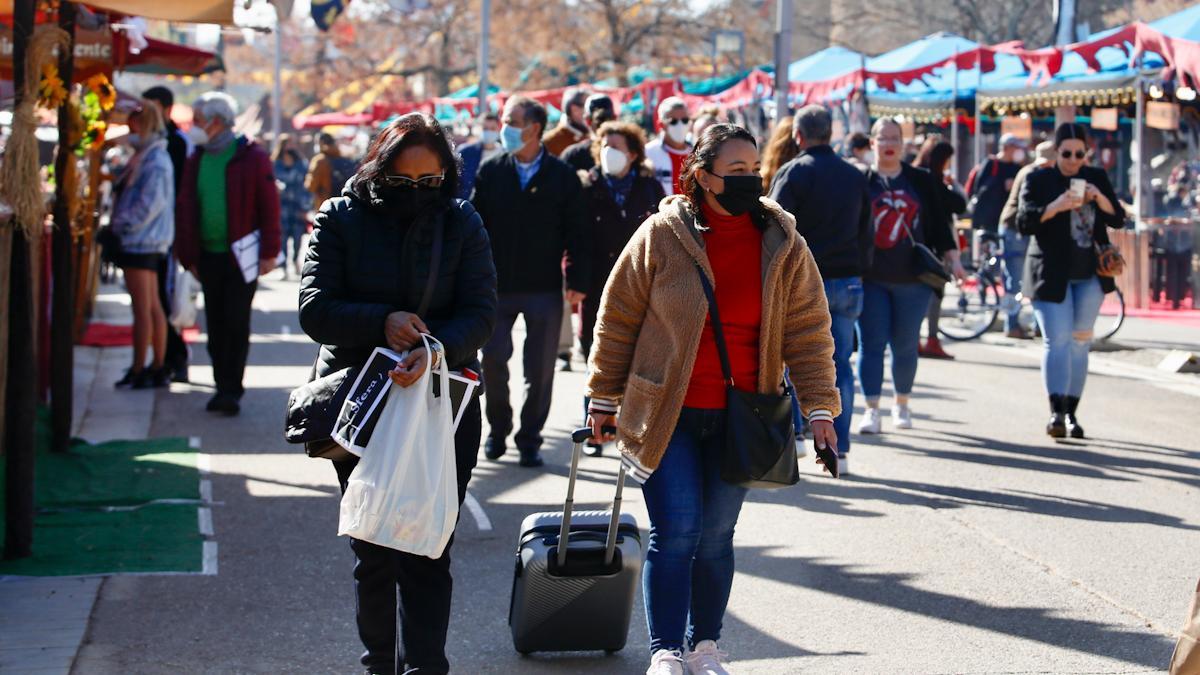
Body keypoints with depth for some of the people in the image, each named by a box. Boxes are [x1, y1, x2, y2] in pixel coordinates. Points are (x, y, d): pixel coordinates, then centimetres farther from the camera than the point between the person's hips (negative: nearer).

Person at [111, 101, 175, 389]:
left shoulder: (155, 163, -16)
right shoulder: (145, 157, 15)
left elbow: (148, 206, -21)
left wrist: (122, 225, -14)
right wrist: (121, 224, 11)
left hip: (142, 242, -10)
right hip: (149, 243, 10)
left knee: (142, 309, -7)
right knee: (152, 306, 12)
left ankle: (139, 370, -5)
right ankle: (159, 366, 17)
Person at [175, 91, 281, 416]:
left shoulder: (251, 157, -5)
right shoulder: (196, 160, 10)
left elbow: (269, 206, -6)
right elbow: (185, 208, 13)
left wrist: (269, 252, -9)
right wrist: (188, 255, 8)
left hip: (241, 255, -5)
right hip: (209, 255, 5)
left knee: (236, 323, -6)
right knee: (216, 324, 7)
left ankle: (231, 390, -4)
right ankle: (224, 386, 16)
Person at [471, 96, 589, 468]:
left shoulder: (562, 176, -1)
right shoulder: (491, 172, 3)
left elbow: (577, 232, 1)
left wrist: (577, 281, -4)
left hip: (545, 288, -1)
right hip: (497, 286, 1)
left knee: (540, 370, 4)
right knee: (493, 360, 2)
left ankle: (530, 439, 16)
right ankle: (498, 430, 23)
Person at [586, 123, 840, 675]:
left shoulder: (783, 245, 0)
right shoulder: (661, 236, -8)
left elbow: (808, 329, 4)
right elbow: (618, 319, 1)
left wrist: (819, 407, -1)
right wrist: (604, 399, 5)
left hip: (739, 418, 3)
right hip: (666, 414, -3)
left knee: (717, 535, 10)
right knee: (676, 531, -9)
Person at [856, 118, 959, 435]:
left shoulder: (921, 181, 8)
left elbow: (938, 223, 10)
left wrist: (950, 256, 1)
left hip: (911, 278, 1)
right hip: (871, 278, -1)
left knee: (905, 346, 7)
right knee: (871, 344, -4)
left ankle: (902, 405, 23)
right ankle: (872, 410, -3)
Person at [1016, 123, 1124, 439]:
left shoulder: (1097, 178, 9)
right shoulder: (1039, 180, -1)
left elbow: (1118, 220, 6)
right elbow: (1024, 222, -10)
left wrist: (1099, 198, -13)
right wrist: (1056, 206, -24)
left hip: (1090, 276, 4)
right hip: (1051, 275, -4)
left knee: (1080, 342, 7)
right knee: (1057, 341, -14)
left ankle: (1071, 413, 13)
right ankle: (1056, 412, -21)